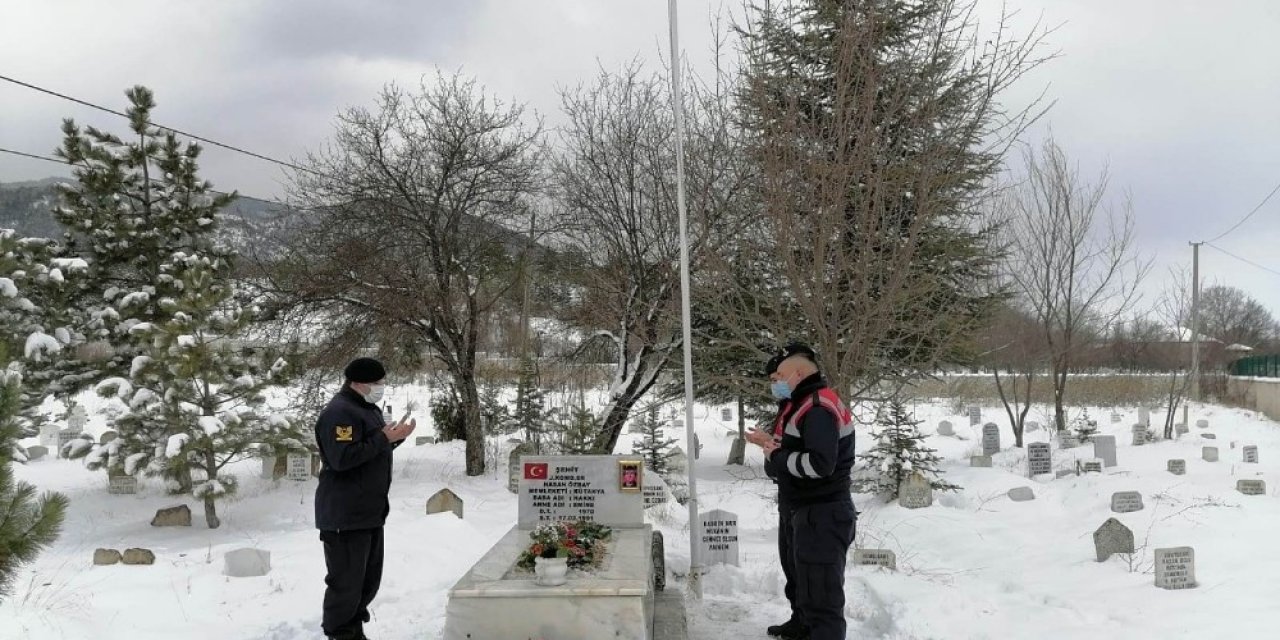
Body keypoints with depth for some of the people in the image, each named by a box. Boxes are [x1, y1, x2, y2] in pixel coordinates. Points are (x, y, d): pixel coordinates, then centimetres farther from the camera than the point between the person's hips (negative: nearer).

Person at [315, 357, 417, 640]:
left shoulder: (368, 408, 15)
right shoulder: (339, 413, -18)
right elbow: (342, 458, -27)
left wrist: (395, 437, 5)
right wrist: (383, 438, -23)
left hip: (369, 512, 10)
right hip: (345, 516, -10)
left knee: (369, 579, 17)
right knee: (346, 582, -5)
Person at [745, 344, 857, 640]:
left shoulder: (819, 408, -21)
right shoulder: (799, 404, 13)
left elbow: (820, 464, -31)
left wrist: (776, 457, -18)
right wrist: (771, 443, 3)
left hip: (821, 516, -11)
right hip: (797, 512, 12)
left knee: (821, 594, -8)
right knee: (798, 579, 29)